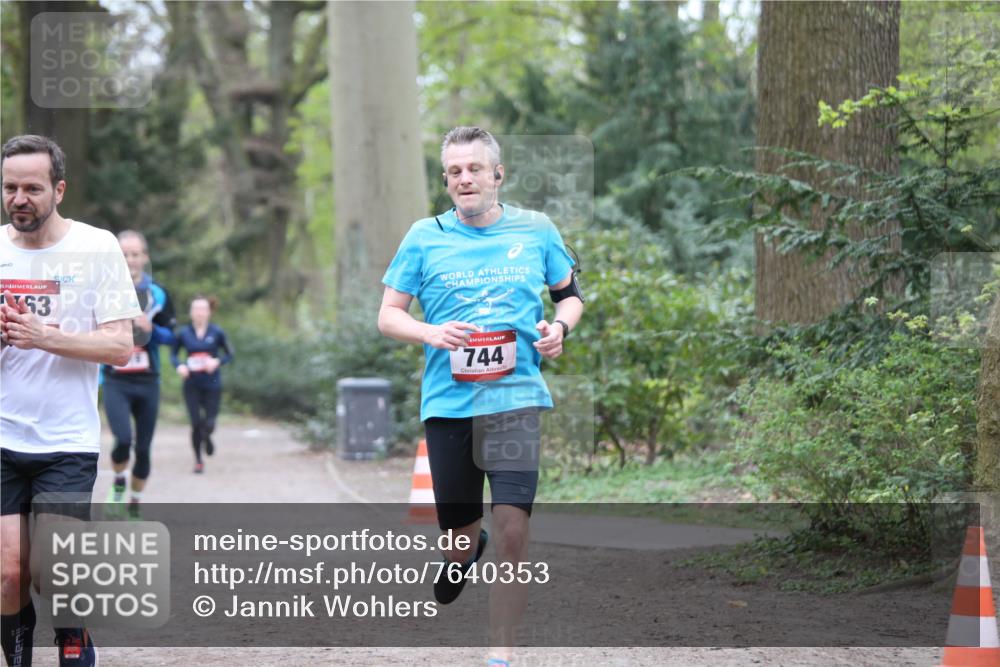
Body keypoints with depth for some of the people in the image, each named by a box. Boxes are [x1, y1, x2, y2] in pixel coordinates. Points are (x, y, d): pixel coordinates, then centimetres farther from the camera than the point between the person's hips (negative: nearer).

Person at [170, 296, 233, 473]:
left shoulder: (217, 333, -4)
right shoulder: (184, 334, -1)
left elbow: (229, 354, 4)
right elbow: (173, 354, 10)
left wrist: (217, 361, -15)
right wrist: (179, 365, -10)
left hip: (212, 385, 0)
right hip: (192, 385, 0)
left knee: (209, 424, -4)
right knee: (196, 424, -6)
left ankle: (207, 438, 36)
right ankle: (198, 460, 15)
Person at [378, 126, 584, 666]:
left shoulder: (536, 230, 5)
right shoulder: (424, 236, 3)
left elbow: (570, 294, 18)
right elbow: (388, 315, 6)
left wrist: (560, 327, -4)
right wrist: (433, 333, -13)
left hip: (518, 398, -1)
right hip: (447, 402, 1)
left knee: (513, 529, -13)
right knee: (458, 529, 11)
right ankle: (469, 547, 50)